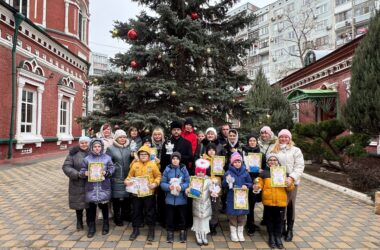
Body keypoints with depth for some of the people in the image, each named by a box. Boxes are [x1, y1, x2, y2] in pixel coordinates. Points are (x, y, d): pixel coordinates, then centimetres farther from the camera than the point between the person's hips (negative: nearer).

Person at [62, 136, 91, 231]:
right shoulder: (74, 153, -4)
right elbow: (66, 166, -6)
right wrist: (77, 174, -18)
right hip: (77, 183, 0)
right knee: (78, 202, 10)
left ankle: (90, 221, 30)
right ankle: (79, 222, 30)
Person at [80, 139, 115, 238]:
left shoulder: (107, 158, 1)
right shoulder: (87, 159, 2)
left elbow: (111, 168, 2)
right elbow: (82, 171, 5)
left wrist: (106, 172, -16)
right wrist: (85, 173, -16)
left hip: (104, 186, 0)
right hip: (91, 186, 1)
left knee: (104, 205, 9)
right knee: (92, 206, 6)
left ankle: (105, 225, 29)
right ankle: (91, 227, 22)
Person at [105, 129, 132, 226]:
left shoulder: (129, 148, 8)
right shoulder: (110, 149, -4)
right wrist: (114, 167, -11)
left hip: (128, 177, 4)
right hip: (116, 178, -4)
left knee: (127, 197, 13)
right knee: (117, 197, 3)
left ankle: (126, 215, 31)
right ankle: (117, 218, 20)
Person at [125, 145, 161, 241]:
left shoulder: (153, 164, -4)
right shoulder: (135, 165, 2)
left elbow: (158, 176, -2)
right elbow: (130, 176, 9)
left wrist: (155, 183, -18)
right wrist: (127, 181, -11)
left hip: (149, 193, -2)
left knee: (150, 212, 8)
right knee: (136, 212, 14)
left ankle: (151, 231, 24)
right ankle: (136, 230, 31)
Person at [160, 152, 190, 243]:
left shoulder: (183, 169, -3)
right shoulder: (167, 169, -3)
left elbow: (188, 182, -6)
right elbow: (162, 183, -3)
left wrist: (181, 187, -22)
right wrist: (168, 187, -21)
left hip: (181, 199, 0)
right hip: (170, 198, 0)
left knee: (182, 216, 11)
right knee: (170, 216, 10)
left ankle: (182, 233, 28)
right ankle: (170, 233, 27)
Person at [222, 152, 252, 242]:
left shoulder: (245, 172, 1)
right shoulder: (228, 172, -7)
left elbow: (250, 183, 7)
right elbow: (223, 185, -7)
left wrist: (246, 186, -13)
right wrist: (227, 182, -28)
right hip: (232, 198, -2)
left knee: (242, 215, 11)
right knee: (232, 215, 5)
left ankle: (240, 233, 29)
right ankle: (233, 233, 23)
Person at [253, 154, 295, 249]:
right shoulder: (264, 172, 2)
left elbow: (290, 188, 7)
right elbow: (260, 183, 2)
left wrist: (289, 185, -14)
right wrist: (257, 187, -19)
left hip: (281, 201, 1)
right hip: (268, 200, -1)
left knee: (279, 220, 11)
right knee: (269, 219, 12)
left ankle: (278, 237, 28)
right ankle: (271, 237, 28)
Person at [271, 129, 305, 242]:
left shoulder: (295, 150, 0)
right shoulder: (274, 150, 8)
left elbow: (300, 166, -6)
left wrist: (292, 177, -19)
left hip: (291, 182, -2)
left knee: (290, 205, 7)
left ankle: (290, 230, 22)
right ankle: (282, 227, 27)